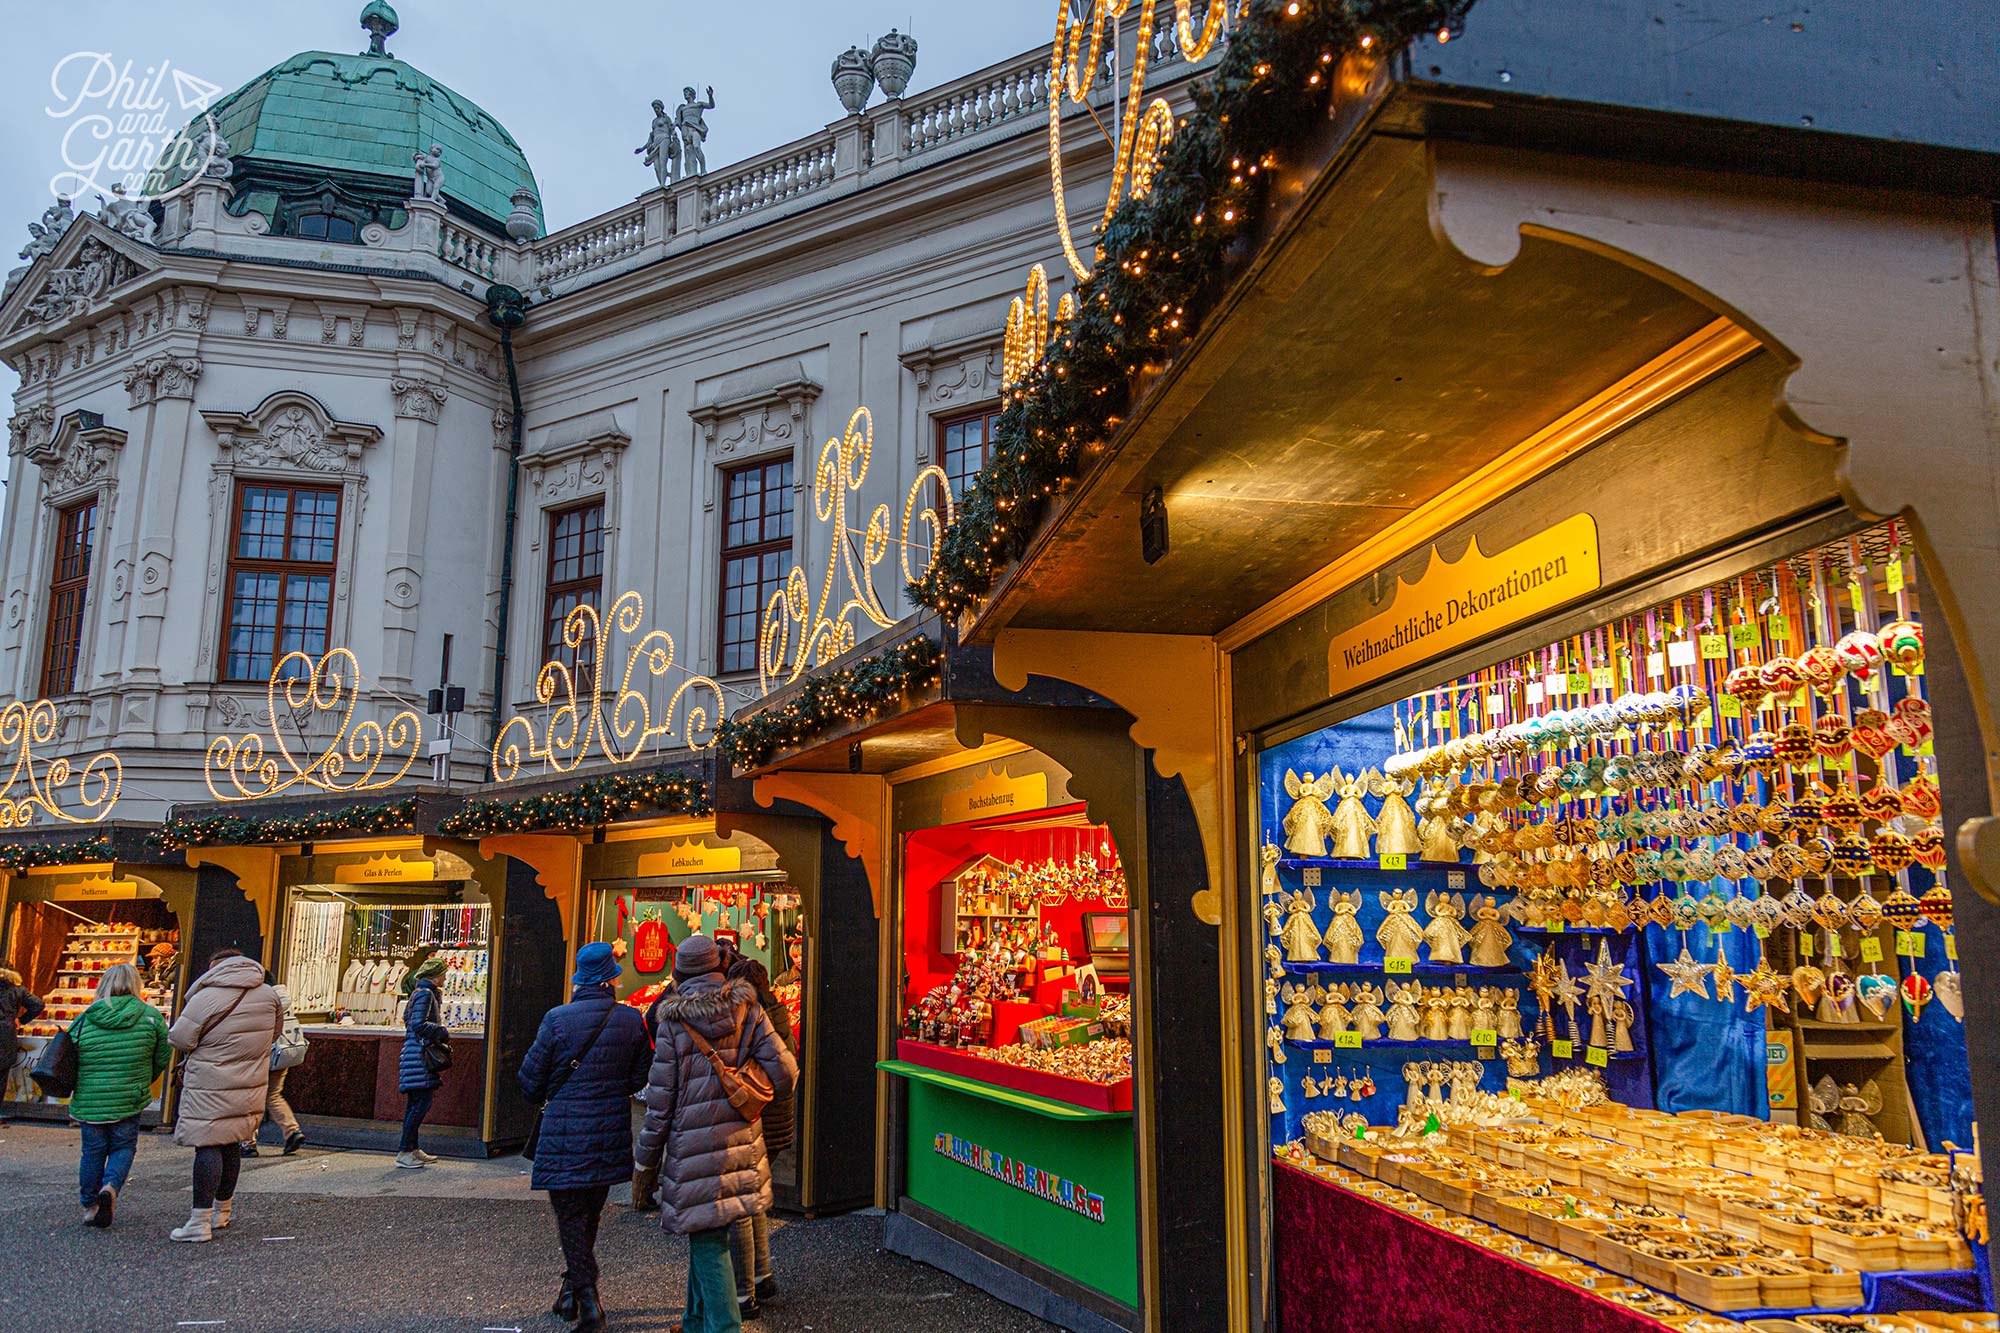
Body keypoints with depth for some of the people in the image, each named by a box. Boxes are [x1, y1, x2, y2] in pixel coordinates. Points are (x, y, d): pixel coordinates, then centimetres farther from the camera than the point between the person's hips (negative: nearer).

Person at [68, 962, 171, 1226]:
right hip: (128, 1101, -1)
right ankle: (110, 1187, -11)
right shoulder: (151, 1016, -5)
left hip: (89, 1102, 2)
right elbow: (163, 1057, 2)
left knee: (93, 1151, 15)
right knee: (123, 1148, 13)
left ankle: (89, 1205, 22)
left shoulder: (84, 1021, -2)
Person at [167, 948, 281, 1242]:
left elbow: (179, 1038, -10)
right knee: (230, 1146, 18)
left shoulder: (206, 998, -14)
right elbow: (275, 1032, 18)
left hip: (211, 1089, -6)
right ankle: (222, 1214, 30)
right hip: (251, 1087, 6)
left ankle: (200, 1222, -6)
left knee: (207, 1146, -4)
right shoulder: (269, 996, 5)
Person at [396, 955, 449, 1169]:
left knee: (415, 1103, 12)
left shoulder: (420, 992, 18)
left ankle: (412, 1149, 17)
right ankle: (404, 1152, -10)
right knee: (422, 1102, -11)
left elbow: (407, 1018, 27)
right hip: (419, 1056, -11)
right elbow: (419, 1025, -20)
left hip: (415, 1056, 11)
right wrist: (444, 1032, -9)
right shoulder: (425, 993, -12)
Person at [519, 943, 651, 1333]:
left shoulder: (557, 1019, -11)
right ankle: (576, 1285, 31)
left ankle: (587, 1298, -7)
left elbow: (530, 1080, -4)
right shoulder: (631, 1020, -4)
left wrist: (545, 1100, 18)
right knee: (591, 1209, 18)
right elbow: (640, 1078, 5)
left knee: (569, 1213, 2)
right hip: (611, 1130, 4)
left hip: (565, 1131, -3)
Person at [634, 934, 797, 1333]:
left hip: (694, 1147, -5)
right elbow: (785, 1074, -5)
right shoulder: (747, 1009, 0)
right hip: (741, 1145, 5)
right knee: (706, 1235, 22)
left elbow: (659, 1105, -6)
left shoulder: (674, 1023, -8)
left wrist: (644, 1165, 3)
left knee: (707, 1242, 2)